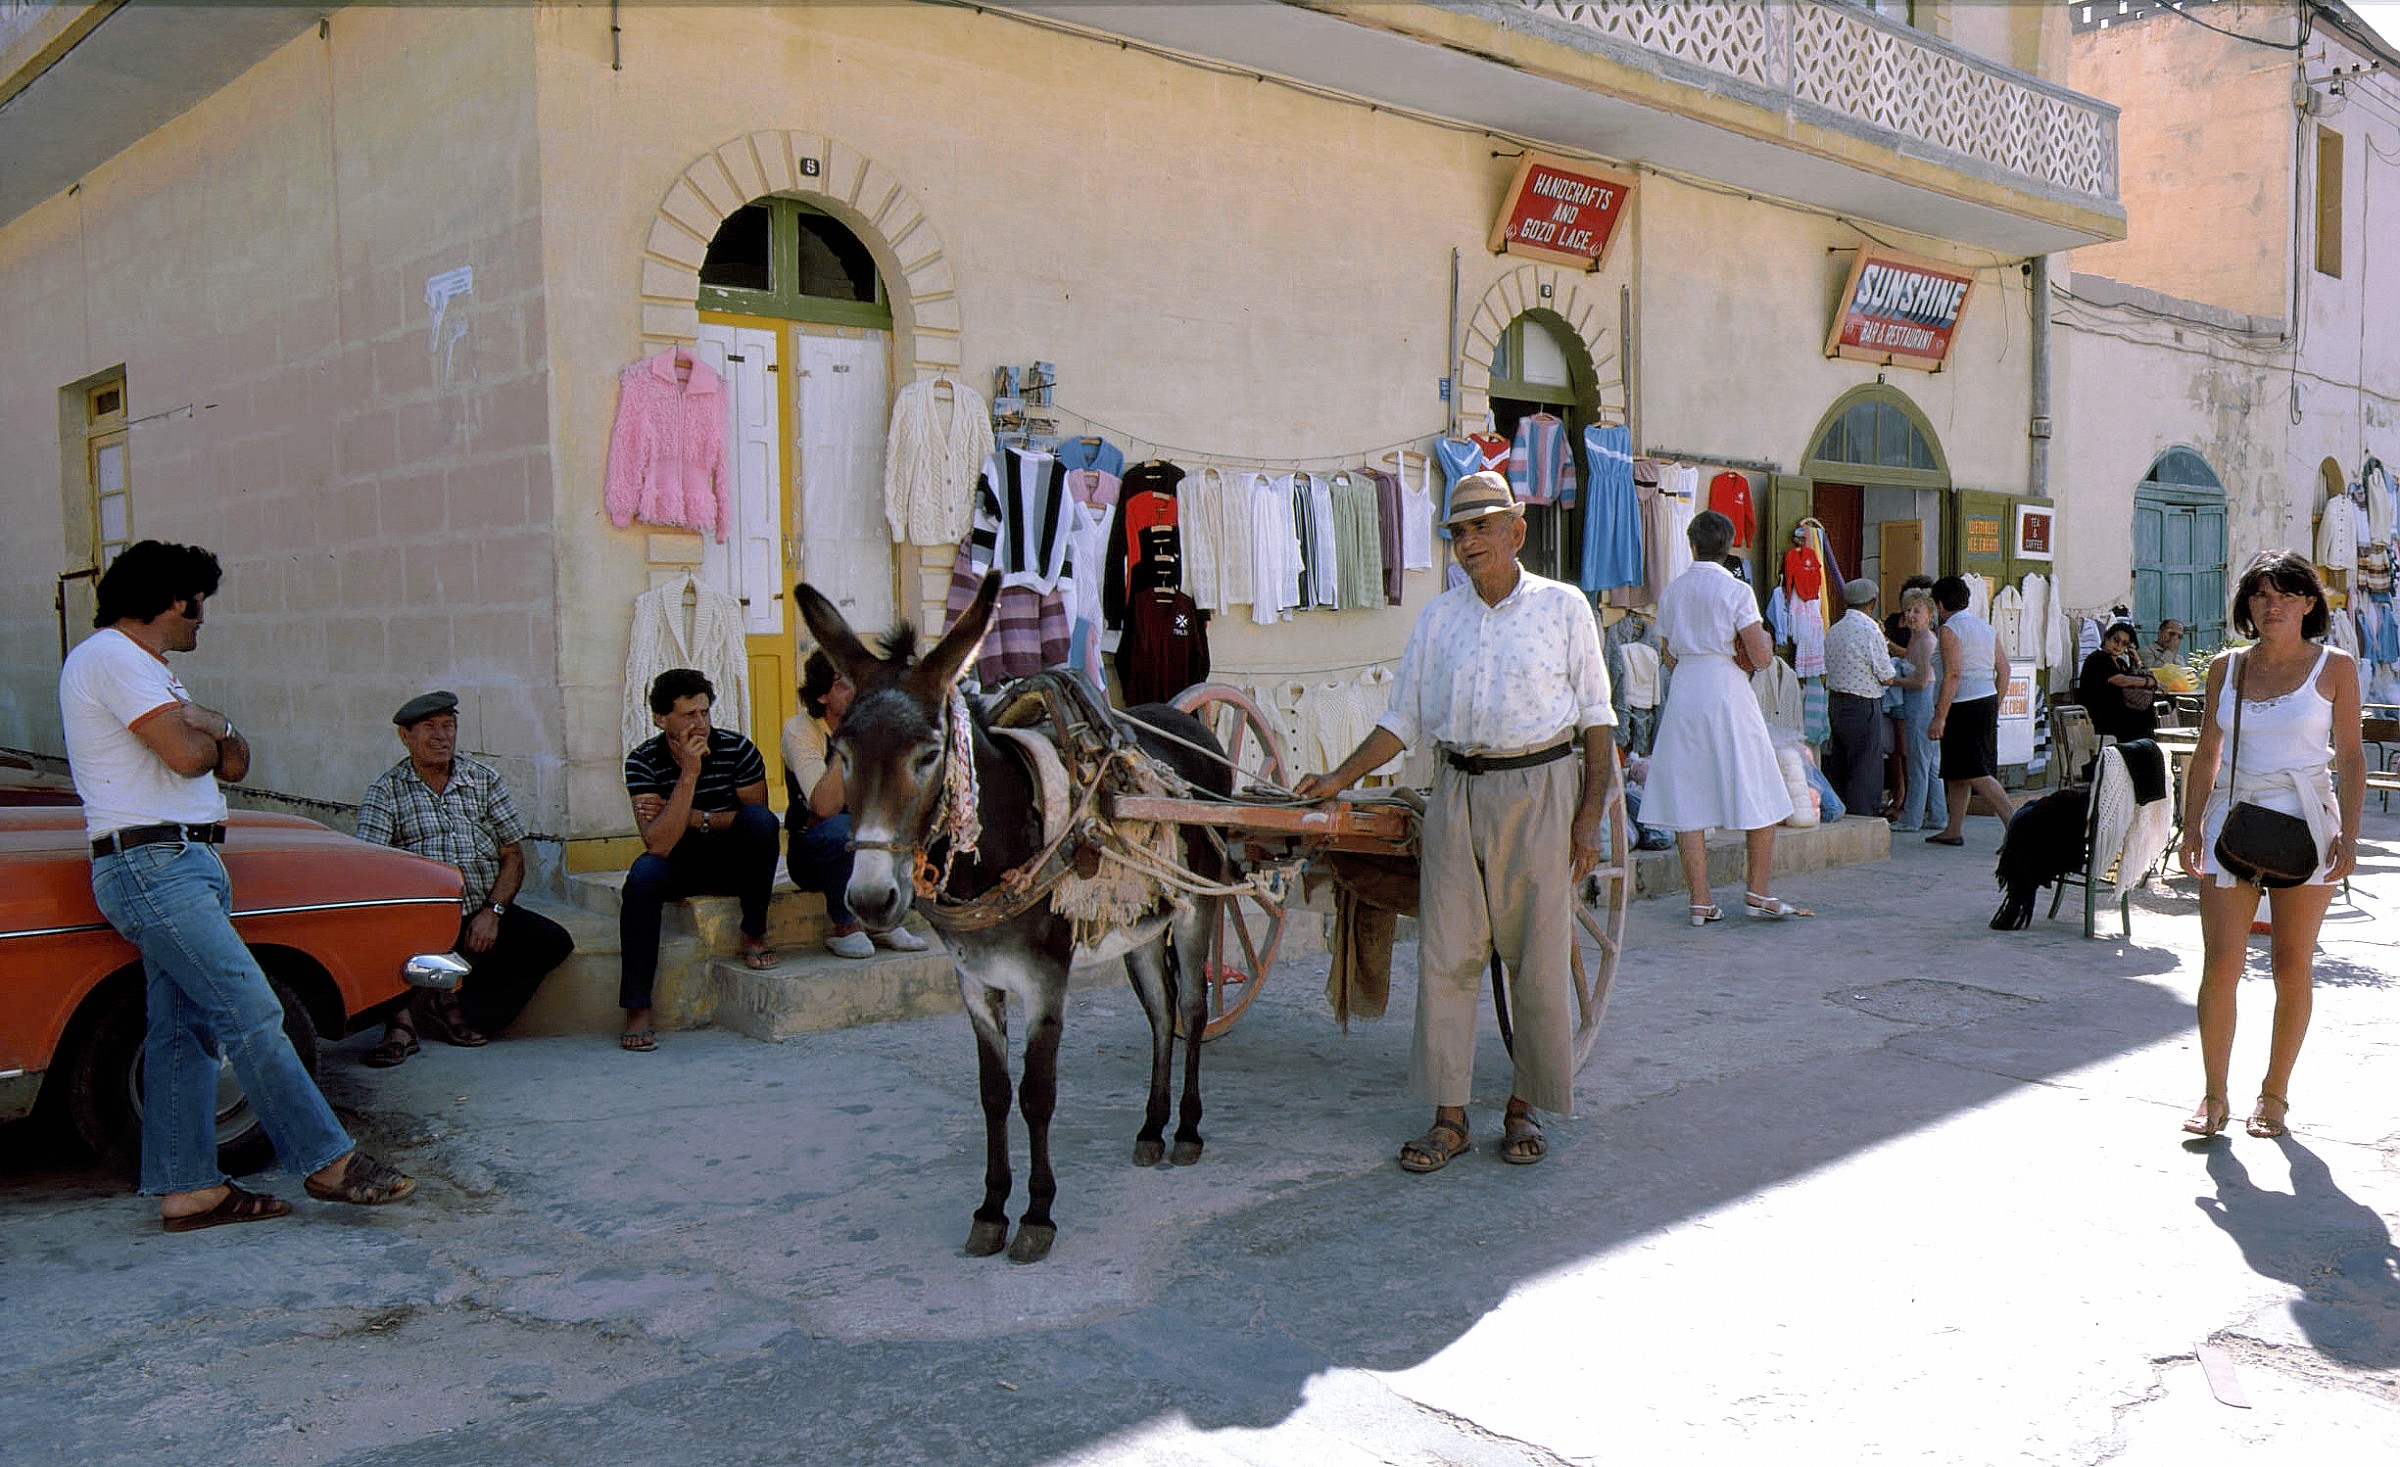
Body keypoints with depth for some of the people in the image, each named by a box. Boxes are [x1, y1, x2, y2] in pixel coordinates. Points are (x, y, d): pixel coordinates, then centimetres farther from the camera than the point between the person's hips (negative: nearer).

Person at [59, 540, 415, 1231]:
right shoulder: (111, 657, -9)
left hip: (186, 866, 11)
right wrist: (208, 729, 4)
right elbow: (187, 755, -19)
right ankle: (327, 1162, -10)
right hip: (151, 866, -11)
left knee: (182, 1030, 7)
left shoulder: (145, 669, 25)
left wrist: (210, 727, -3)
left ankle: (188, 1190, 9)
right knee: (250, 1013, -12)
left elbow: (233, 763, 19)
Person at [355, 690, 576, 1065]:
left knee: (553, 942, -18)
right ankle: (401, 1017, -14)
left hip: (485, 913, 4)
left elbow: (513, 856, 10)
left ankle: (451, 1003, -11)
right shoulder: (386, 791, 6)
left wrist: (492, 911, -8)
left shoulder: (484, 780, 13)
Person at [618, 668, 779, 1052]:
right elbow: (659, 844, -24)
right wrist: (689, 774, -31)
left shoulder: (736, 749, -13)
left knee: (758, 817, -29)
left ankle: (754, 934, -13)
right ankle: (637, 1009, -29)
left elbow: (758, 820, -8)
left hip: (735, 862, 0)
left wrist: (695, 818, -18)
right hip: (679, 866, 0)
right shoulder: (644, 761, -14)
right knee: (643, 873, -32)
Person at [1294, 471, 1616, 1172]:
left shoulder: (1562, 606, 3)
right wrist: (1339, 780, 6)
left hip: (1539, 790, -3)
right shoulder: (1439, 617, 10)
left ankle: (1525, 1107, 16)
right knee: (1446, 955, 0)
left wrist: (1591, 815, -4)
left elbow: (1596, 717, 3)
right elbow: (1403, 719, 14)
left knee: (1538, 957, 2)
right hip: (1458, 792, 3)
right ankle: (1449, 1115, 8)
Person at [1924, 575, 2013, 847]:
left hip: (1963, 706, -9)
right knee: (1956, 770, 16)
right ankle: (1953, 830, 21)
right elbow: (2004, 670, 13)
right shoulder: (1986, 626, 14)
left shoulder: (1949, 630, -10)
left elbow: (1952, 675, -18)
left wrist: (1939, 717, -18)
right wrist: (1995, 707, 21)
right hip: (1988, 701, 9)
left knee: (1976, 773, -10)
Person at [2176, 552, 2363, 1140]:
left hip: (2305, 824, -1)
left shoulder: (2335, 667, 2)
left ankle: (2275, 1093, 18)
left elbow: (2350, 757, 2)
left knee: (2293, 966, 4)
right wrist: (2191, 826, 3)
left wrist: (2349, 834, -7)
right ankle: (2213, 1095, 5)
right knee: (2221, 962, -6)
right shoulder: (2226, 667, 8)